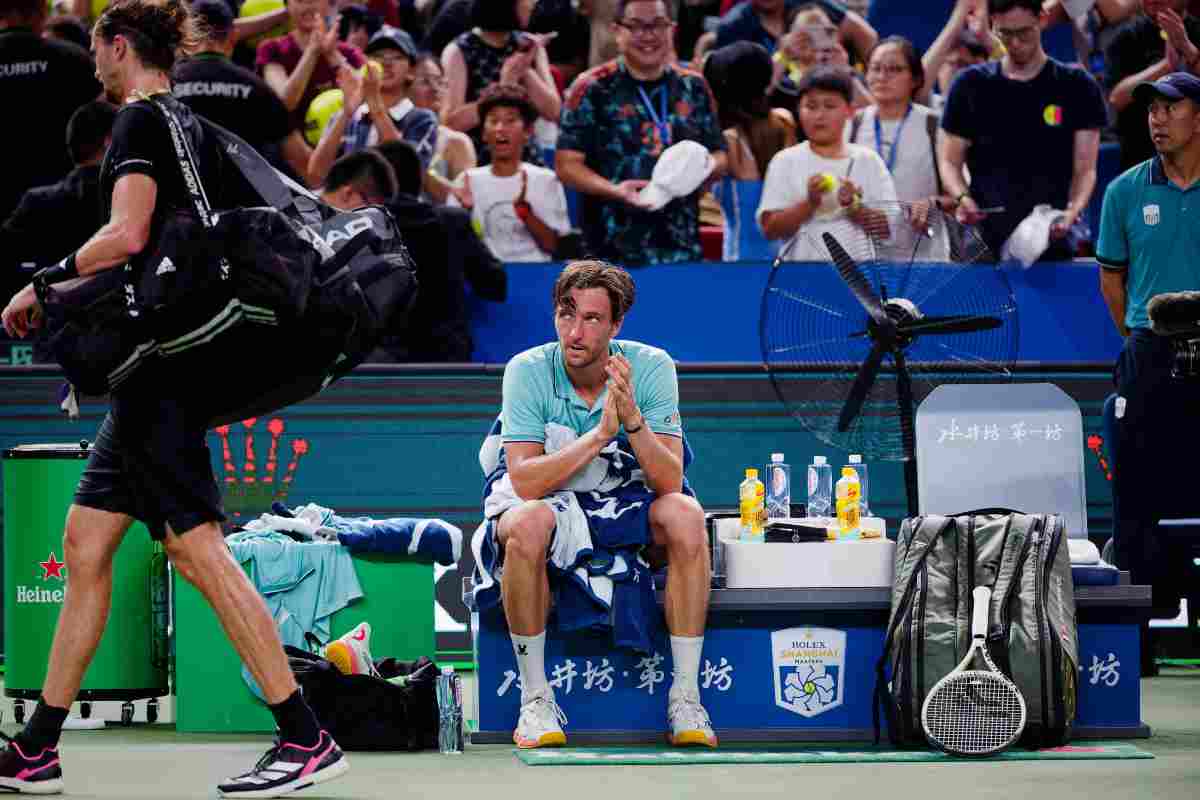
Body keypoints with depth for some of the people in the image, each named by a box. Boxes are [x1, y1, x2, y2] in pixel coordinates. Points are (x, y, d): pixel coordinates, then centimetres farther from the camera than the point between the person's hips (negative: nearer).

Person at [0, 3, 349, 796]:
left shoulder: (141, 120, -9)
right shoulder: (193, 127, 18)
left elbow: (127, 235, -21)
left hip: (158, 371, -10)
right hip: (164, 366, 10)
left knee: (196, 546, -11)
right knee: (85, 542, 10)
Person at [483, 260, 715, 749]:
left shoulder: (651, 368, -12)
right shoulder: (528, 371, -15)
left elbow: (669, 482, -18)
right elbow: (525, 481, -24)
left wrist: (633, 420, -34)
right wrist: (600, 434, -31)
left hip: (628, 505, 2)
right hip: (552, 502, -1)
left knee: (685, 516, -30)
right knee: (526, 524, -36)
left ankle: (685, 697, -23)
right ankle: (535, 699, -24)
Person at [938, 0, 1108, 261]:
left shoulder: (1076, 86, 6)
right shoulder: (971, 86, 10)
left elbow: (1085, 169, 3)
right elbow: (949, 161, 12)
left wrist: (1072, 210, -17)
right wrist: (961, 197, -10)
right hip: (985, 246, 1)